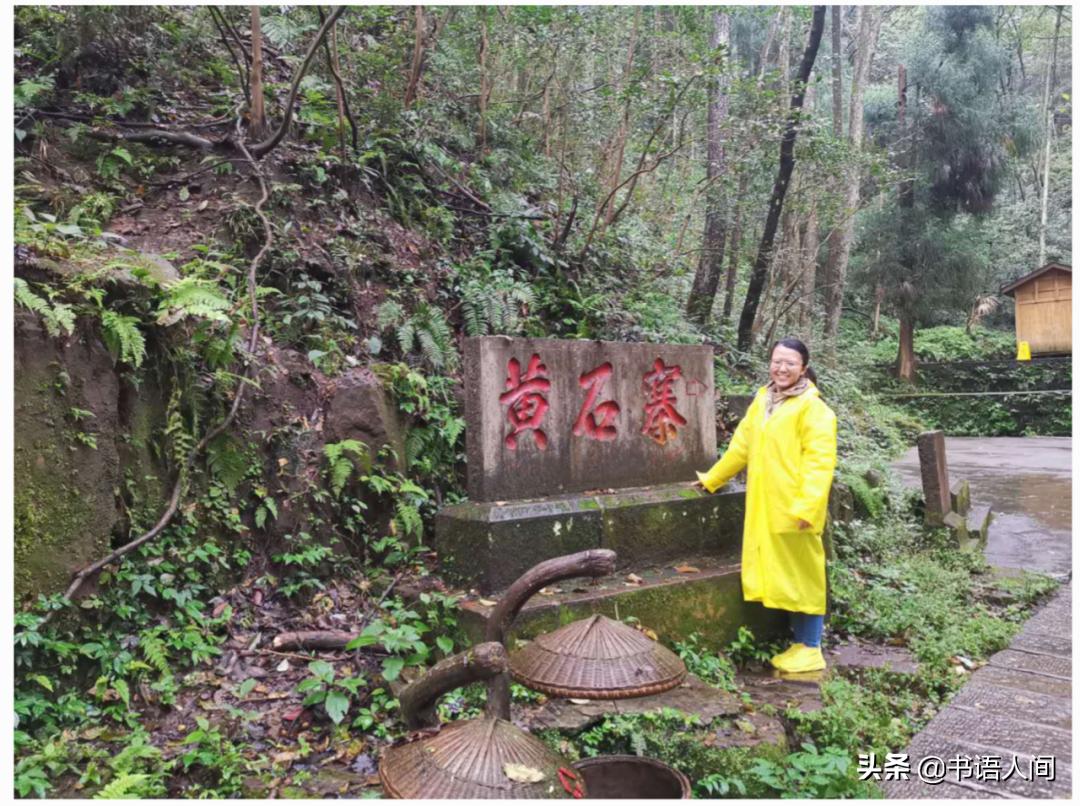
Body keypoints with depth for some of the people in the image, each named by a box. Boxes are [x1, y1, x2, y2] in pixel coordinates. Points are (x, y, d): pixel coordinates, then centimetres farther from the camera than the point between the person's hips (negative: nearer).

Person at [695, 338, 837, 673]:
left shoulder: (812, 408, -8)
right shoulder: (762, 400, 14)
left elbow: (819, 460, -16)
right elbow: (742, 445, 22)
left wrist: (807, 506, -25)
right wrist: (712, 479, 26)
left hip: (795, 510, -7)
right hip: (764, 508, 7)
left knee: (802, 576, 3)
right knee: (782, 576, 12)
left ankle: (811, 650, 15)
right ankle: (799, 643, 24)